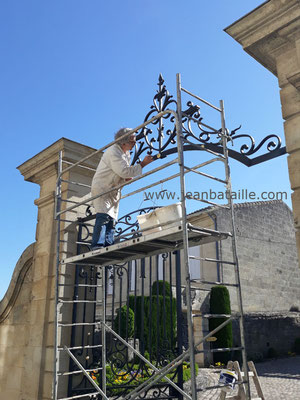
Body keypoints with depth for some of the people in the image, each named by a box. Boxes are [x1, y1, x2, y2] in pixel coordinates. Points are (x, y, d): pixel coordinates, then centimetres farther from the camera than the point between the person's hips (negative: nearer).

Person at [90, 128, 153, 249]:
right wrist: (143, 164, -26)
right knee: (103, 216, -22)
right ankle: (97, 245, -24)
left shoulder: (126, 153, 11)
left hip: (114, 190, 9)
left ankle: (109, 246, 6)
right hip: (102, 187, -9)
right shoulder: (113, 152, -19)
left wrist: (127, 178, 0)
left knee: (111, 219, 5)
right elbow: (124, 171, -29)